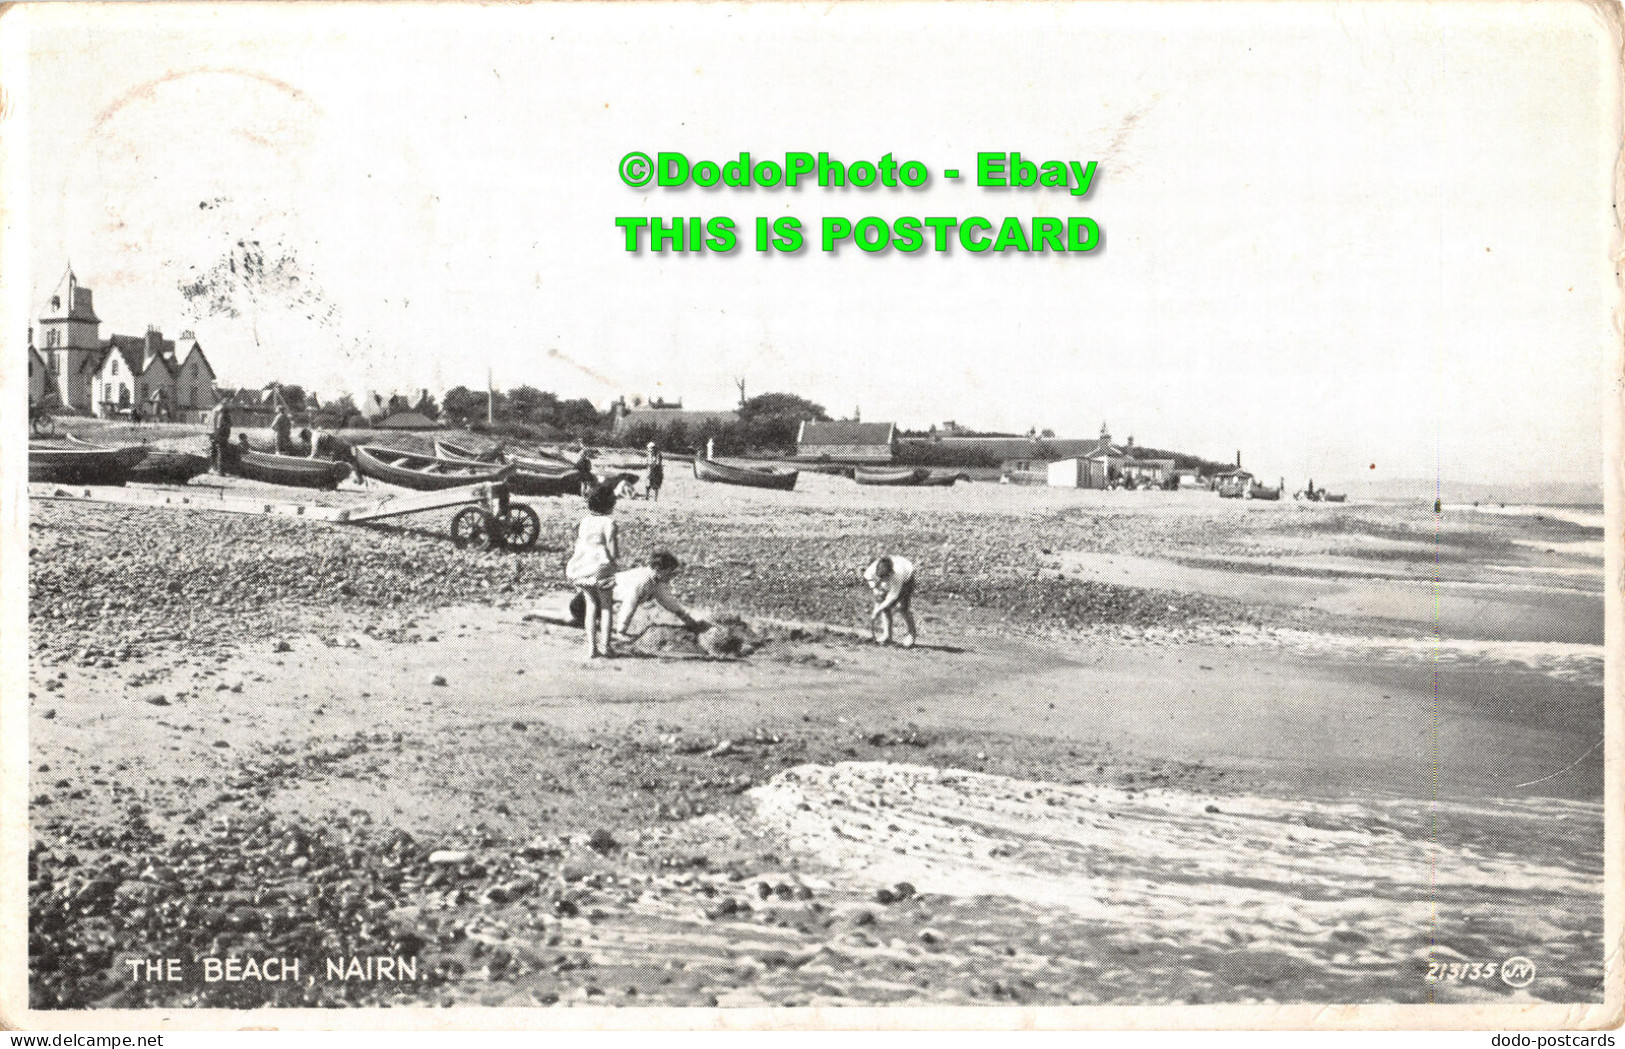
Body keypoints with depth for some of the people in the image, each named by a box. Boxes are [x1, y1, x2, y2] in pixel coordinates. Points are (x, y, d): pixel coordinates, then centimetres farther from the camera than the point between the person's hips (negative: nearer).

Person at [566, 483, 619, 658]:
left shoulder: (585, 521, 6)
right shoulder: (608, 523, -12)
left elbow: (578, 546, 11)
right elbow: (612, 552, -14)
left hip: (582, 568, 5)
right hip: (601, 567, -5)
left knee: (591, 605, 15)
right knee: (607, 606, 10)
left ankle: (591, 647, 10)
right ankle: (606, 647, 7)